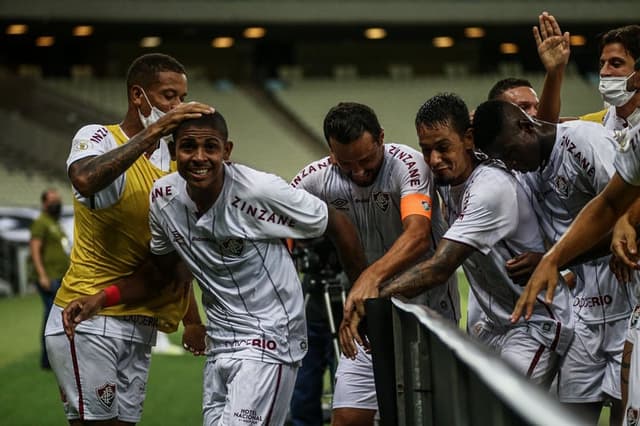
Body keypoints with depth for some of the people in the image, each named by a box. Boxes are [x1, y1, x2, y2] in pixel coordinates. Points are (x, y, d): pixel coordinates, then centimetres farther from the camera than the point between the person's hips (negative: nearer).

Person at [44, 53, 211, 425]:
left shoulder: (172, 159, 15)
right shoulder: (98, 137, -6)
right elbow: (85, 180, -32)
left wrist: (192, 318, 23)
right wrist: (152, 131, -30)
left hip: (141, 323, 7)